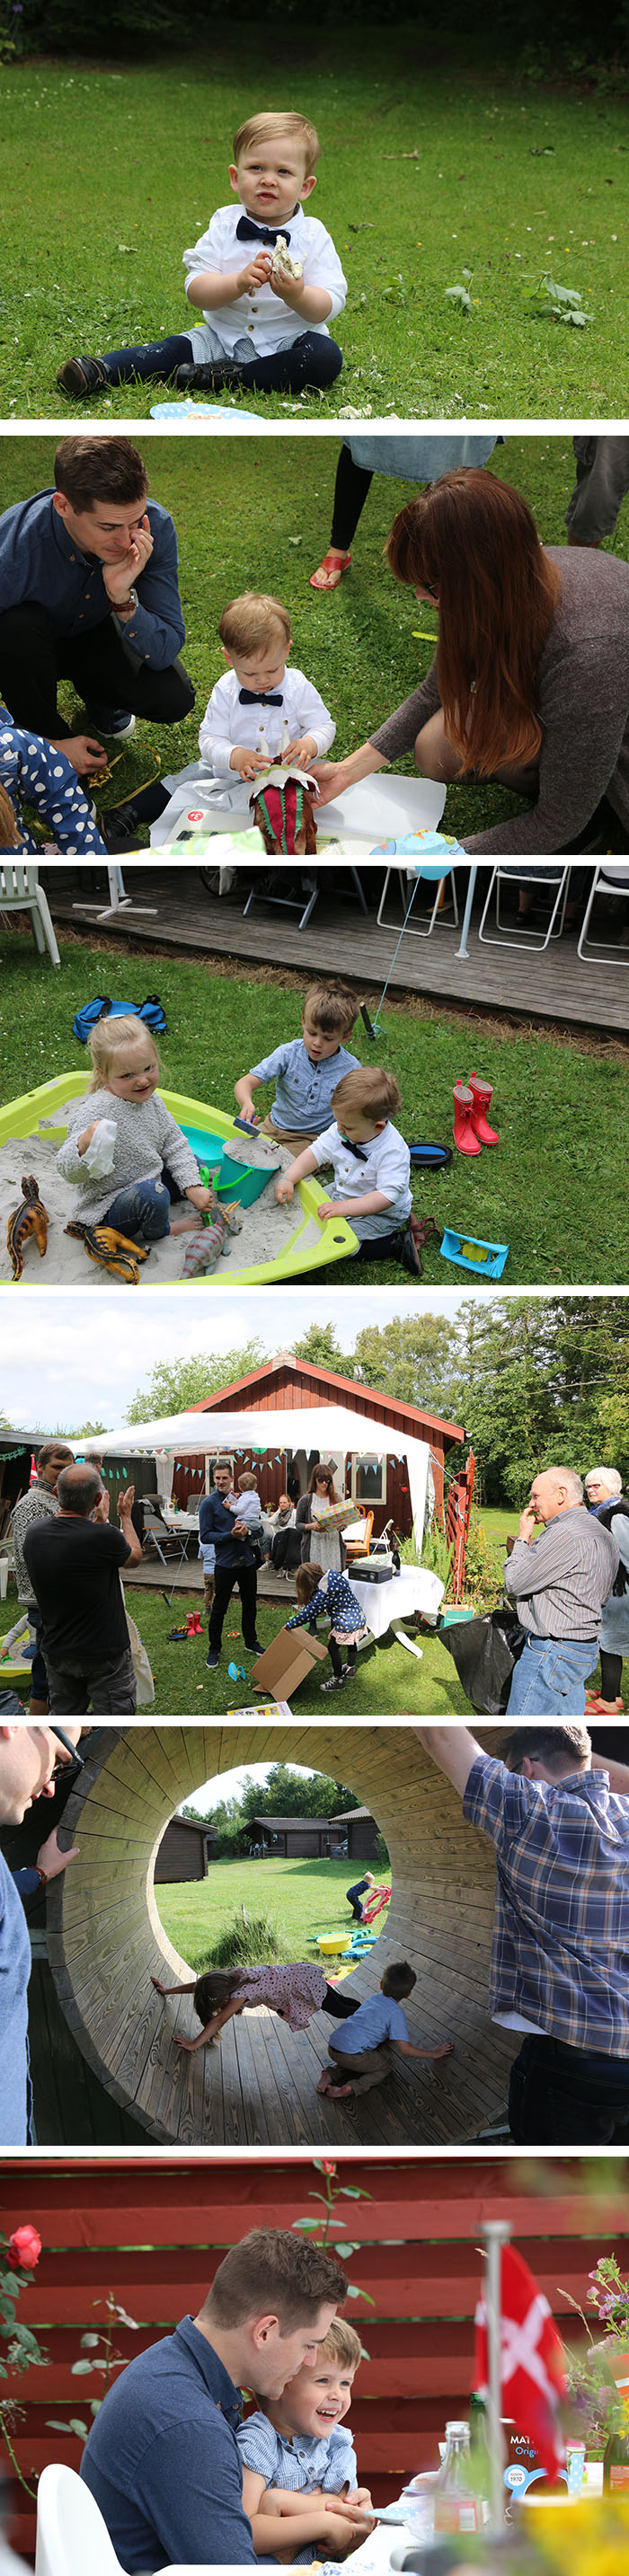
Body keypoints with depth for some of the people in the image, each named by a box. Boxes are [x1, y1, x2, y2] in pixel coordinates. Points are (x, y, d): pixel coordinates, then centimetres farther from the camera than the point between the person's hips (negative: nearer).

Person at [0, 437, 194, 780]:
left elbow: (164, 653, -26)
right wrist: (49, 743, -23)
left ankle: (97, 695, 13)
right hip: (28, 648, -2)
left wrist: (122, 598, -44)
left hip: (94, 635, 2)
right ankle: (47, 734, -8)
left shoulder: (154, 527, -29)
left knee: (173, 699, -23)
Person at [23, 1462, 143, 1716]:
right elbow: (134, 1557, 0)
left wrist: (98, 1521, 26)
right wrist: (126, 1517, 15)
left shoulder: (34, 1533, -9)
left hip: (57, 1651, 5)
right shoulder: (103, 1538, -25)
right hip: (105, 1653, -5)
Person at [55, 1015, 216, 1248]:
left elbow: (175, 1146, 9)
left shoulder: (151, 1100, -2)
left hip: (145, 1185, 9)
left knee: (192, 1165, 15)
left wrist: (192, 1186, -3)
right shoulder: (94, 1112, -28)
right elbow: (69, 1171, -29)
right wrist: (84, 1146, -51)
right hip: (107, 1210, -9)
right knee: (152, 1193, -34)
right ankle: (158, 1231, 0)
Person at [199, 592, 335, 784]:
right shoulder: (225, 692, -7)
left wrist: (309, 745, -24)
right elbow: (210, 739, -6)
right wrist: (234, 756, -30)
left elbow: (323, 727, 2)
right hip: (235, 778, 1)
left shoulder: (298, 688, -7)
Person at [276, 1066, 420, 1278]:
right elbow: (316, 1152, -6)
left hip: (383, 1213, -8)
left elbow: (387, 1196, -38)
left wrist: (343, 1208, -44)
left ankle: (396, 1244, -7)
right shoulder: (340, 1132, -15)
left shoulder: (393, 1151, -34)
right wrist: (288, 1179, -20)